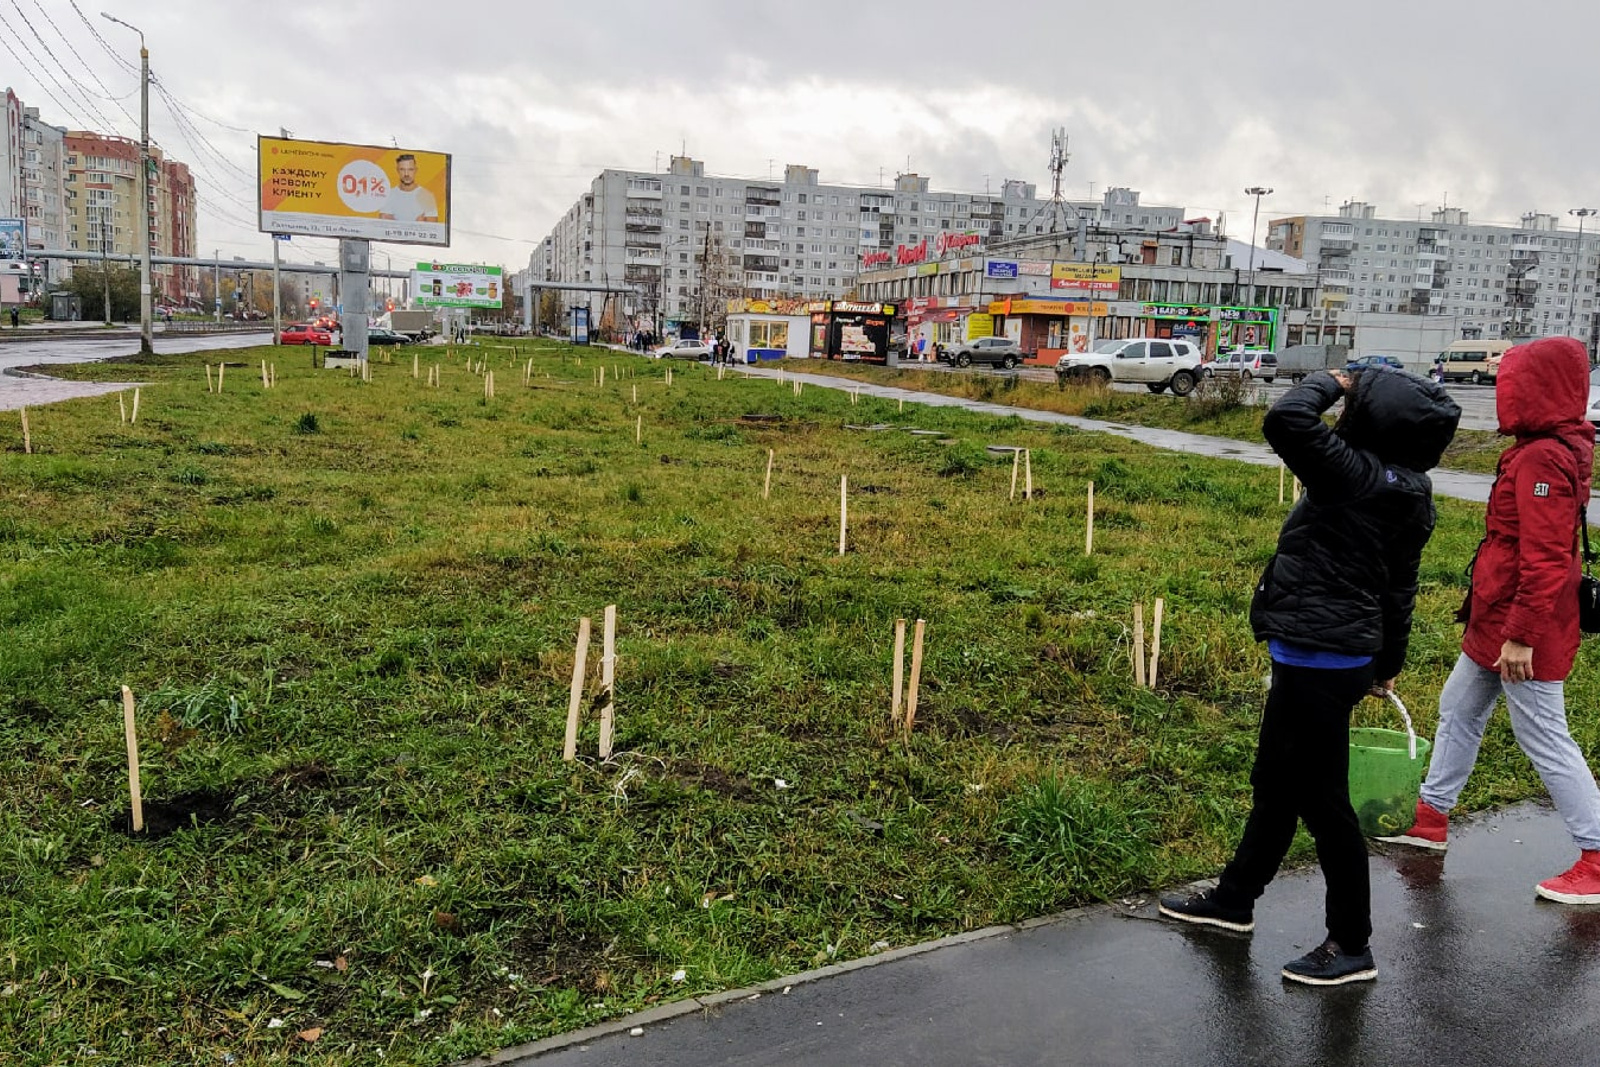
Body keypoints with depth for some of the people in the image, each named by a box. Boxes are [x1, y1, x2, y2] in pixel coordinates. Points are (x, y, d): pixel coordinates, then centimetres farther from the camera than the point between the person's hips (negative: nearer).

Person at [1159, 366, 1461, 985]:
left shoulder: (1357, 473, -21)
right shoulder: (1408, 492, 7)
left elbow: (1284, 420, -32)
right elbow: (1399, 590, 15)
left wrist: (1330, 383, -12)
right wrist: (1386, 665, 25)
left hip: (1318, 658, -10)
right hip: (1346, 653, 10)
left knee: (1322, 800, 3)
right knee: (1275, 782, 21)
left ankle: (1352, 946, 18)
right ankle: (1234, 899, 37)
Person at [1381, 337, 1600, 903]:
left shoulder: (1542, 460, -22)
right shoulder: (1555, 449, 9)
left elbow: (1544, 562, -26)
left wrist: (1522, 636, -24)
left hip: (1522, 629, -11)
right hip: (1494, 622, 11)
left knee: (1545, 738, -1)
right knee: (1458, 708, 19)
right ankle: (1431, 818, 32)